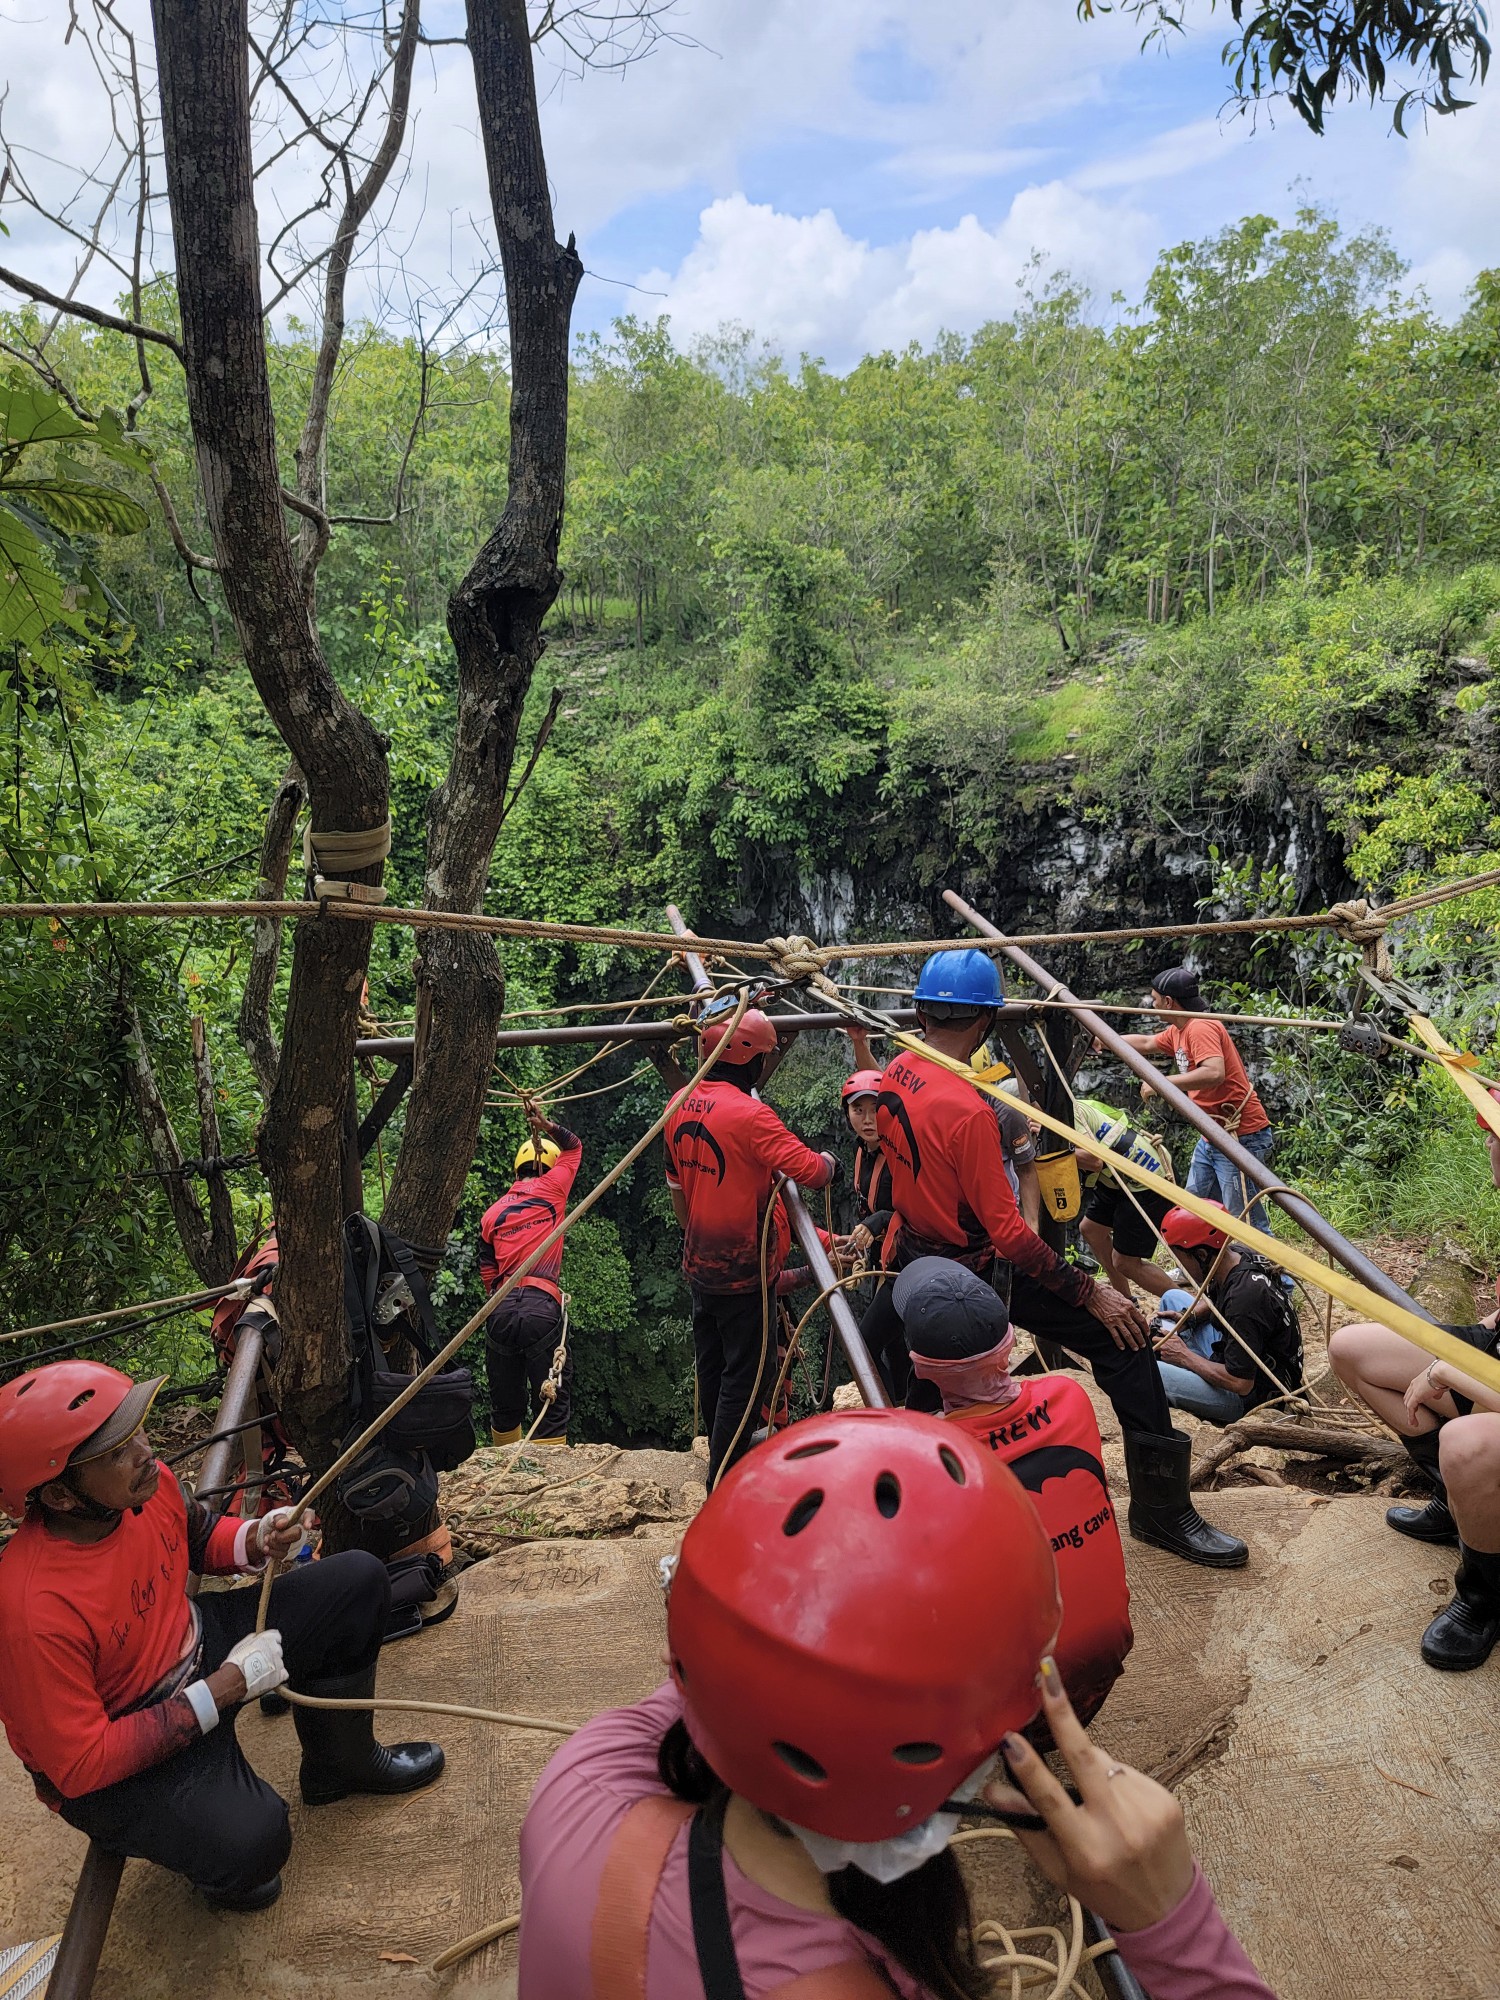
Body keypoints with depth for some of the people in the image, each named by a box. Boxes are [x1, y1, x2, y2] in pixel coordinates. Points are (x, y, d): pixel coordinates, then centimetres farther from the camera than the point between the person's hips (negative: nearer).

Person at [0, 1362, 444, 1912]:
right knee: (251, 1840, -33)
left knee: (359, 1578, 2)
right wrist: (224, 1687, -27)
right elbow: (79, 1767, -28)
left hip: (196, 1643, 7)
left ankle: (340, 1764, 24)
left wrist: (256, 1540, -14)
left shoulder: (147, 1481, -15)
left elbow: (201, 1536, 9)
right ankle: (218, 1866, 8)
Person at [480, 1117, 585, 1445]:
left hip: (500, 1312, 4)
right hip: (542, 1308, -4)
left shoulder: (492, 1213, 16)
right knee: (553, 1404, -1)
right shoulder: (551, 1189, 8)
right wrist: (545, 1124, 16)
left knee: (504, 1404, 16)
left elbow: (487, 1273, 18)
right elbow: (573, 1146, 24)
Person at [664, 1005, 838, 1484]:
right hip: (744, 1269, -8)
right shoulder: (749, 1113, -22)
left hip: (700, 1265, 8)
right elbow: (812, 1171, -25)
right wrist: (829, 1161, -2)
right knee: (748, 1372, 2)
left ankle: (723, 1458, 36)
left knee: (713, 1366, 19)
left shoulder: (681, 1107, 3)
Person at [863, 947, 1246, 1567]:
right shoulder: (965, 1110, -27)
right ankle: (1161, 1510, 1)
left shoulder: (894, 1073, -4)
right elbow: (1006, 1231, -26)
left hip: (912, 1257, 8)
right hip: (977, 1271, -8)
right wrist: (1091, 1291, -20)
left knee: (871, 1341, 34)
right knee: (1118, 1332, -4)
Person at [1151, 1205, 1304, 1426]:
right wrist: (1187, 1317, 2)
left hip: (1251, 1397, -10)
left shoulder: (1244, 1296, -33)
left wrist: (1185, 1356, -17)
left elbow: (1240, 1383, -29)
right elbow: (1215, 1301, 20)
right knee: (1172, 1298, 21)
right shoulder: (1237, 1257, -5)